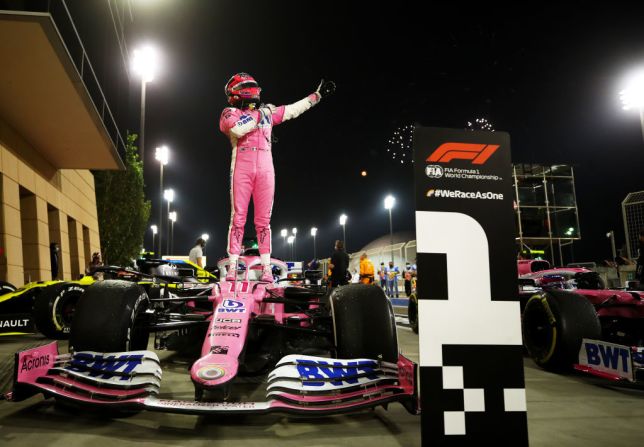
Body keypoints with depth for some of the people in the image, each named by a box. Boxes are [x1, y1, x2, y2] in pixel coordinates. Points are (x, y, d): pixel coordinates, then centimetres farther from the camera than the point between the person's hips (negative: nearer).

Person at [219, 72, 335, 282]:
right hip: (241, 169, -3)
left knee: (263, 220, 1)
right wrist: (259, 114, -2)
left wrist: (317, 94, 30)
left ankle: (266, 267, 2)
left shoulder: (267, 112, 23)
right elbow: (238, 129, -12)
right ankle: (233, 267, -4)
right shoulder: (230, 113, 10)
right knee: (238, 217, -5)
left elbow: (294, 109, 28)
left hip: (265, 170, 3)